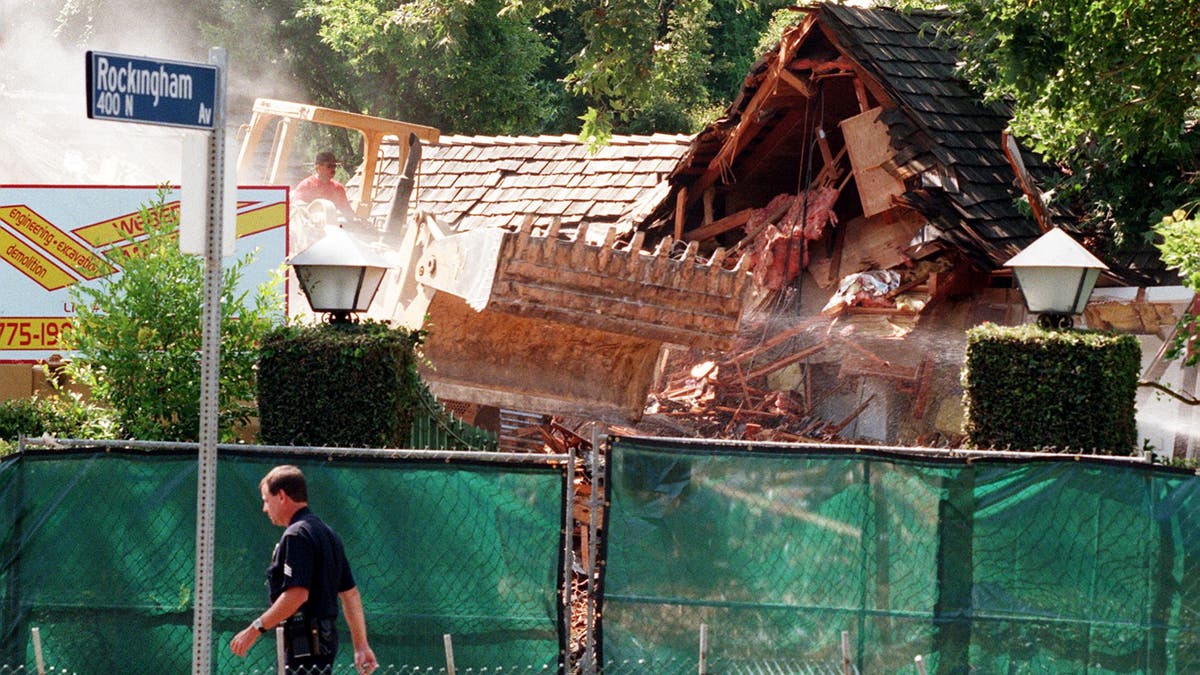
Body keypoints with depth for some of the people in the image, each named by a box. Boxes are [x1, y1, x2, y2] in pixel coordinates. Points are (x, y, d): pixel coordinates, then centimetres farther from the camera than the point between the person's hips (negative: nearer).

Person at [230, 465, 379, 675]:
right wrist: (361, 646, 21)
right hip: (325, 639, 10)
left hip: (305, 641, -10)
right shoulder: (328, 534, 18)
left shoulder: (296, 535, -12)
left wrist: (255, 629, -17)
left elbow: (297, 594, -22)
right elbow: (350, 594, 19)